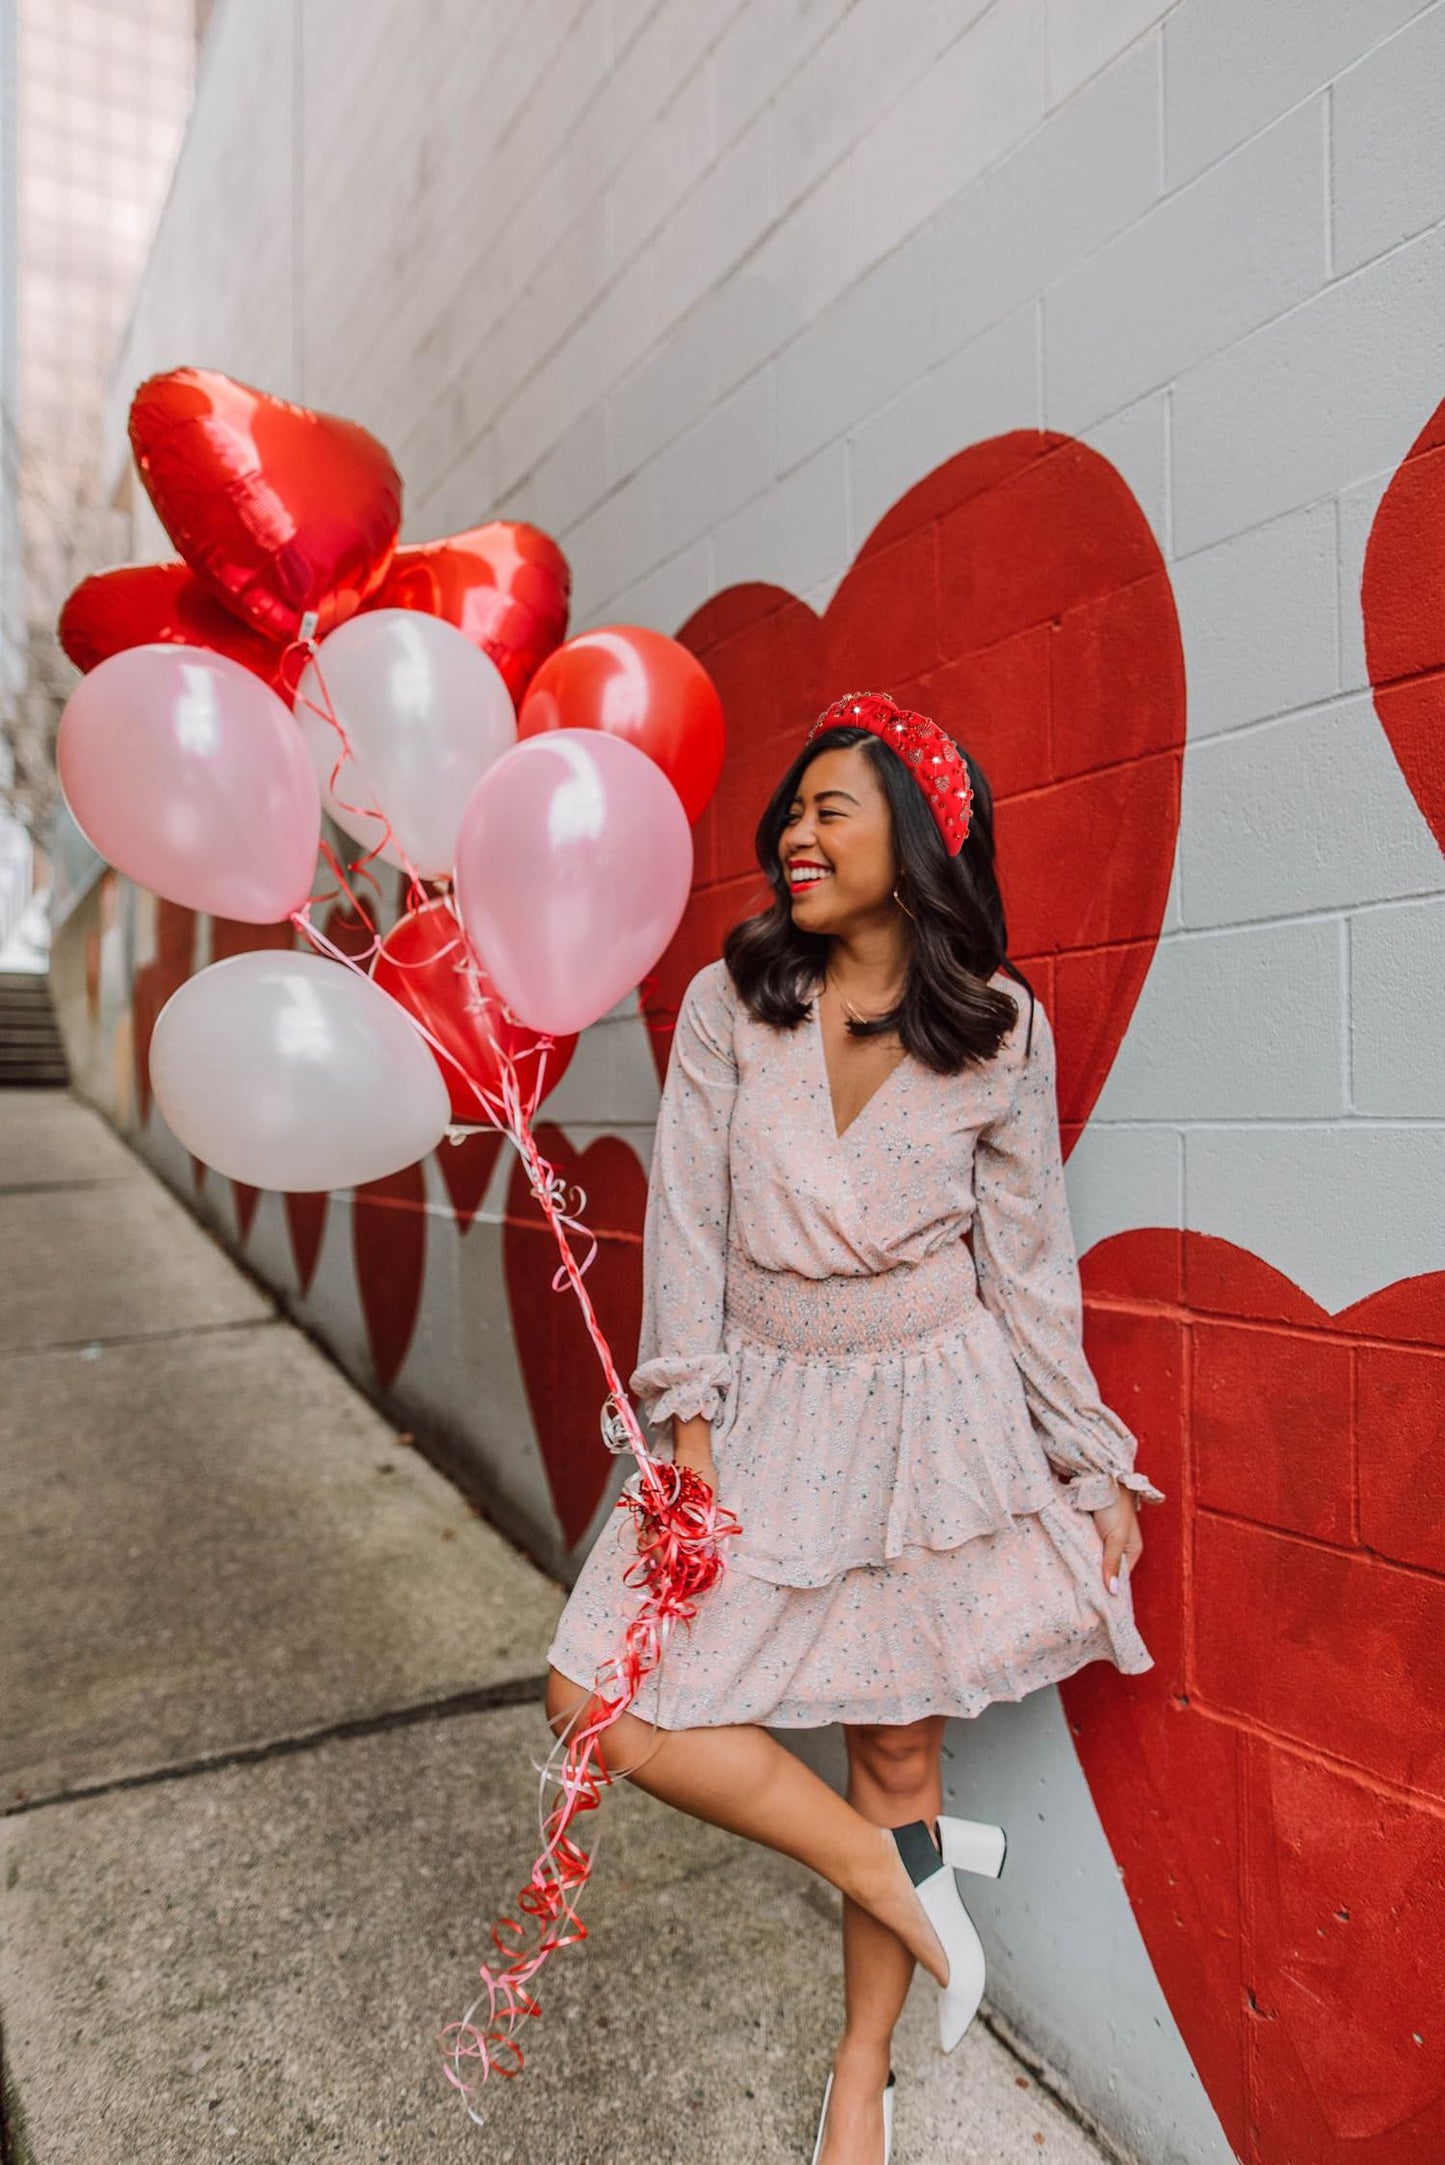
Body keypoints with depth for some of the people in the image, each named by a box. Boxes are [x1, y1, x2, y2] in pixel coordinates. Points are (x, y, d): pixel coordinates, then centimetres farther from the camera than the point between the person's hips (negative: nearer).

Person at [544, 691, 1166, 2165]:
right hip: (768, 1409, 2)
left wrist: (1092, 1464, 4)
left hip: (932, 1410, -1)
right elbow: (688, 1217, -4)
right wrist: (689, 1425, -11)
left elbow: (1027, 1257, 2)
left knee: (898, 1755, 9)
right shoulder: (732, 1002, -3)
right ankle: (902, 1872, 15)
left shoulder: (998, 1029, -4)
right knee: (603, 1704, -6)